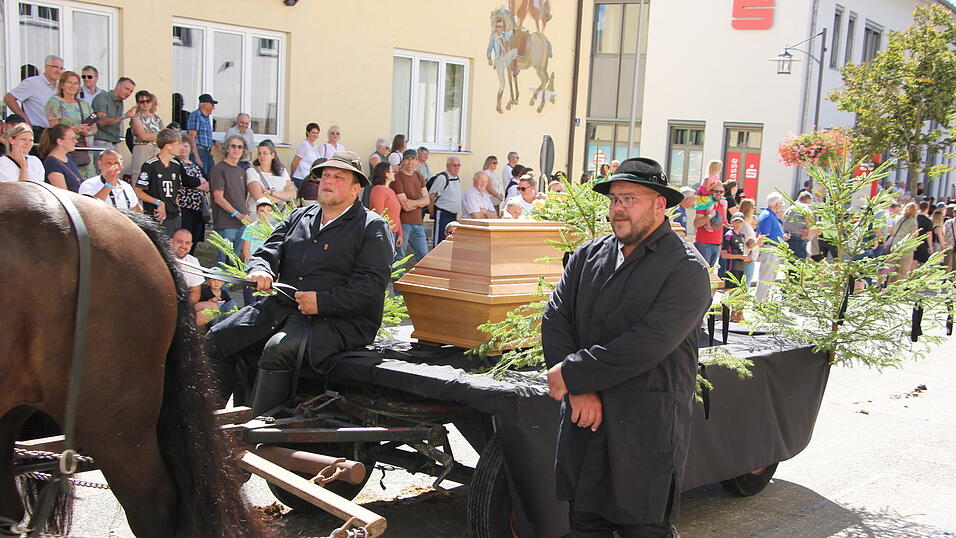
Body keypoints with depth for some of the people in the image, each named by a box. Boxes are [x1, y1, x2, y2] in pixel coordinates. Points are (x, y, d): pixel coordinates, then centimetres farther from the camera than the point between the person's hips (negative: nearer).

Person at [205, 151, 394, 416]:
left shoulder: (373, 227, 2)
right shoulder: (299, 217, 22)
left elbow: (371, 284, -10)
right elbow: (268, 252, 16)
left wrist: (322, 302, -18)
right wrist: (260, 270, -9)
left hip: (338, 320, -7)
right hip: (280, 308, 7)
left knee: (277, 350, -33)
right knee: (216, 340, -7)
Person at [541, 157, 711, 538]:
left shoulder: (686, 269, -9)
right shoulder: (588, 255, 9)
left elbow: (646, 345, -20)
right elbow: (554, 320, 0)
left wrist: (572, 373, -16)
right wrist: (579, 390, -12)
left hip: (648, 429, -5)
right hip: (585, 421, 5)